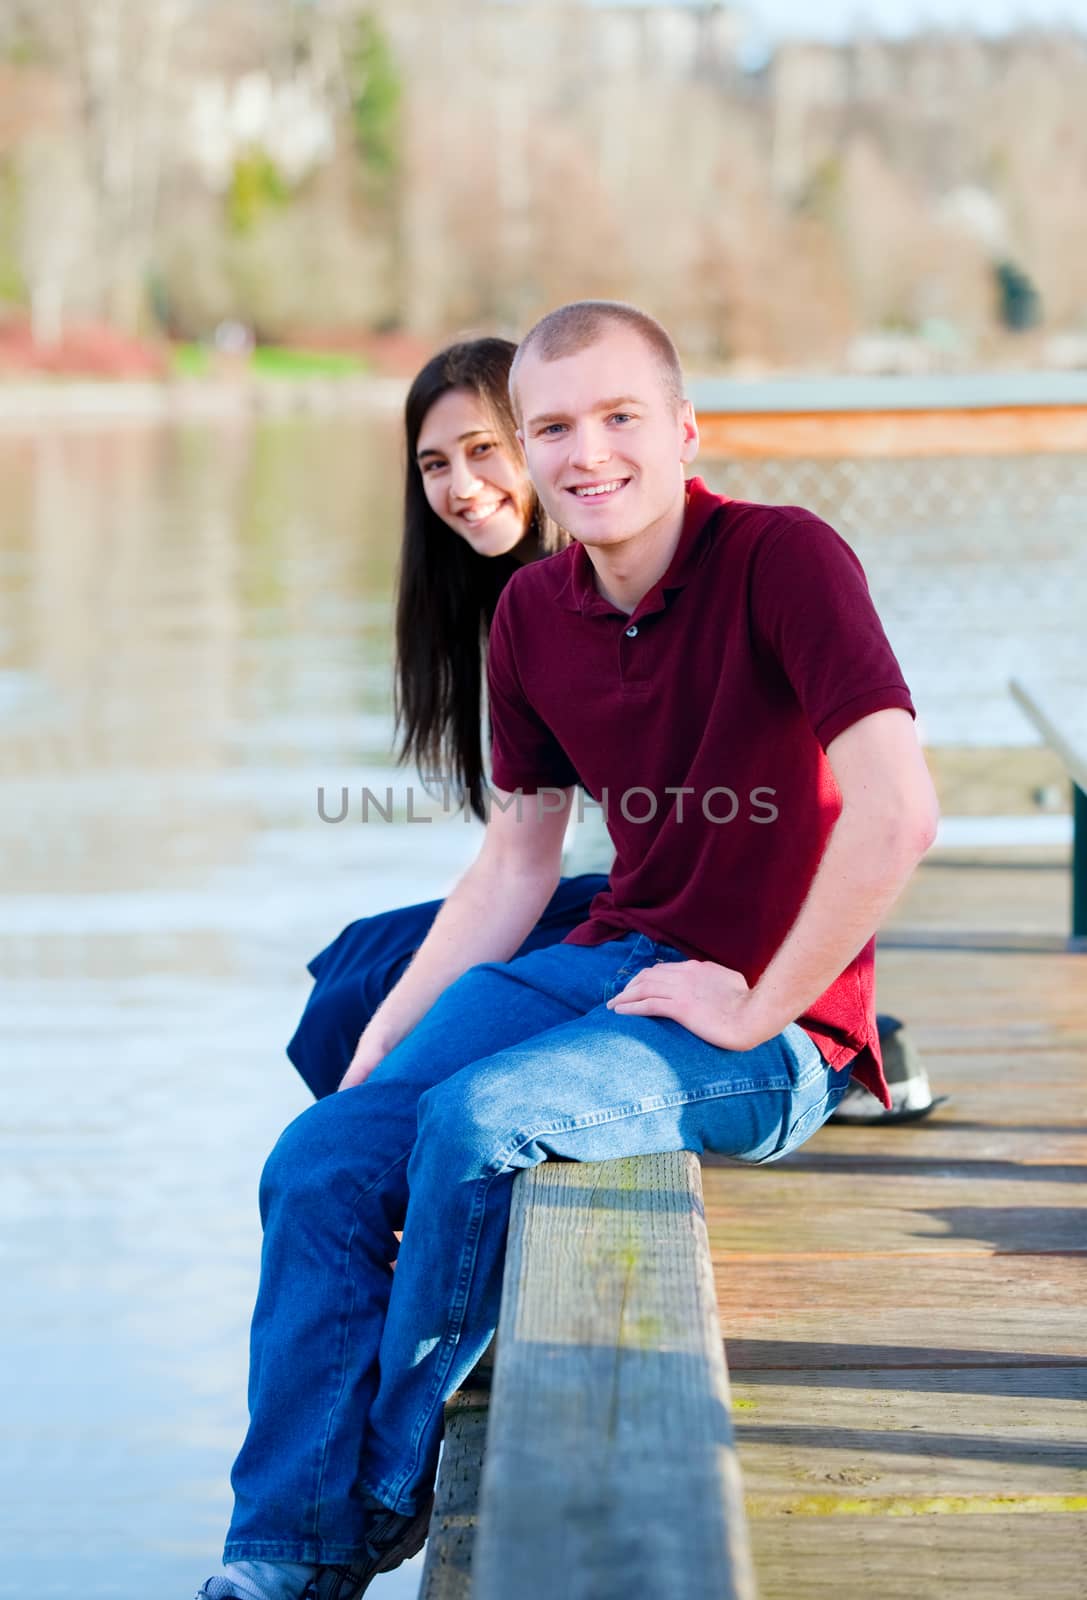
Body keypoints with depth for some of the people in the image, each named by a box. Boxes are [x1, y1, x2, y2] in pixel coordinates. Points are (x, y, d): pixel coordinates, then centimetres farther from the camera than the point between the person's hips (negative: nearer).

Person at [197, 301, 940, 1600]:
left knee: (478, 1124, -28)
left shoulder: (784, 560, -17)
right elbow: (514, 865, 15)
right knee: (322, 1162, -10)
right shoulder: (532, 614, 6)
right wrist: (381, 1048, 7)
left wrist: (757, 1008, -21)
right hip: (612, 961, 7)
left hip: (769, 1028, -7)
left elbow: (896, 813, -28)